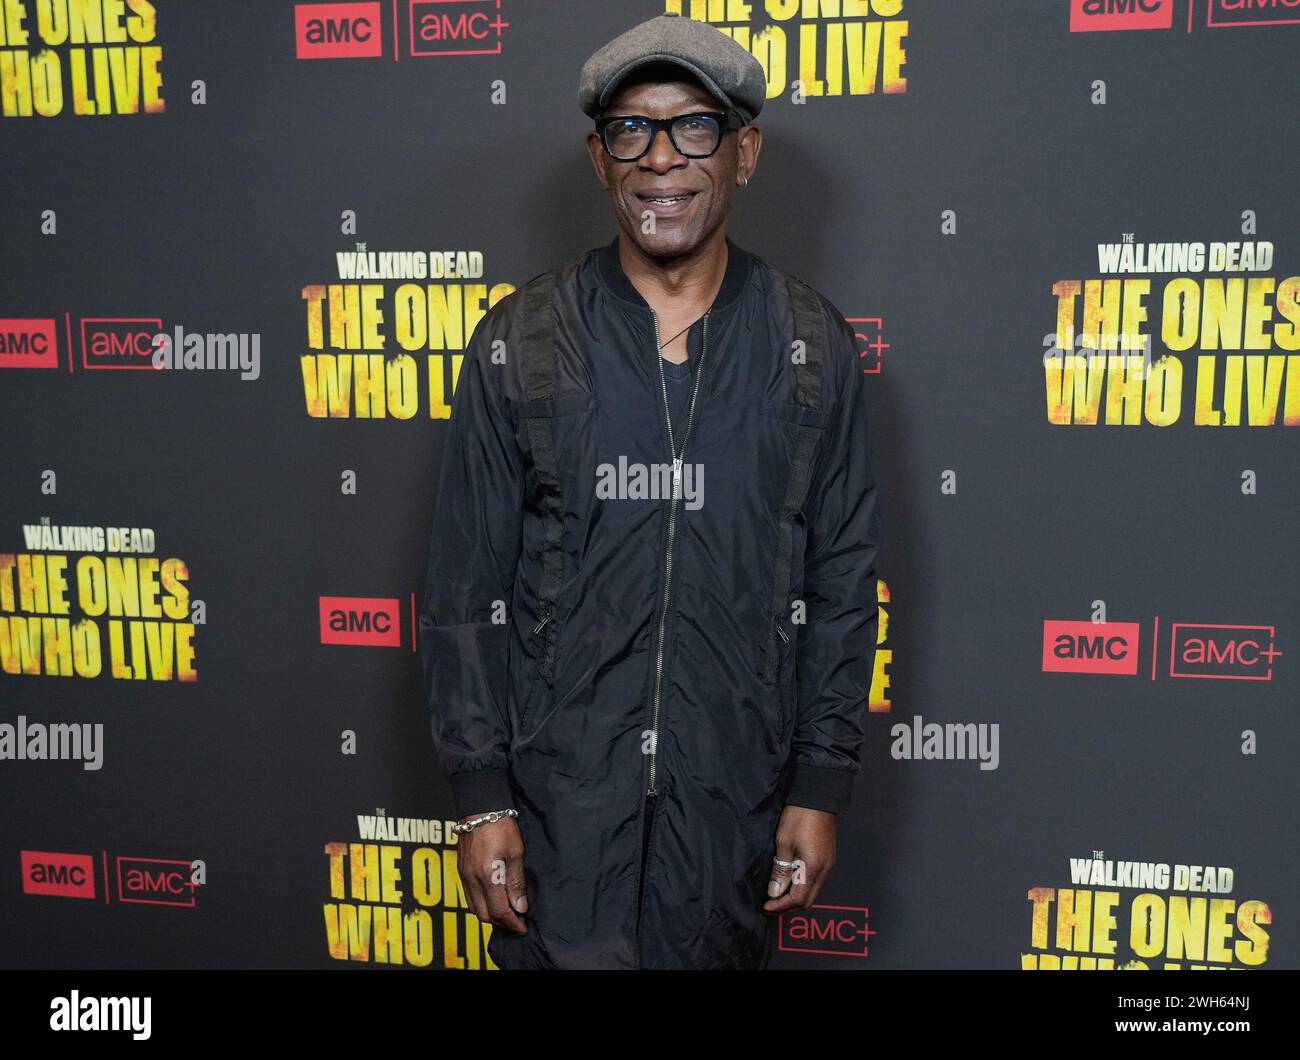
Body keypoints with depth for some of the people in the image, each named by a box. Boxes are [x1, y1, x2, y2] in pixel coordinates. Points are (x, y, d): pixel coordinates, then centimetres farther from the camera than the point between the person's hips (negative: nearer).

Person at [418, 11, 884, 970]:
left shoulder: (812, 349, 0)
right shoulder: (519, 344, -3)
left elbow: (842, 583, 3)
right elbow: (467, 588, -1)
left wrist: (822, 785, 1)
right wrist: (480, 796, -3)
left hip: (735, 796, 1)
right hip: (560, 790, -1)